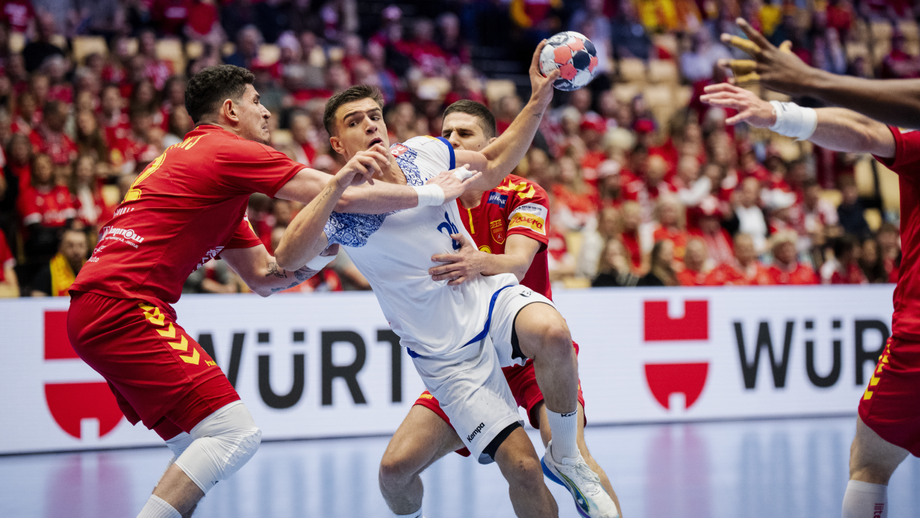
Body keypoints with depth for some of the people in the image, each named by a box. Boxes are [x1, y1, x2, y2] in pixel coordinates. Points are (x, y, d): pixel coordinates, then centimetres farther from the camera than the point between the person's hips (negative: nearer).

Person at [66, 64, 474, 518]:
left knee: (199, 447, 13)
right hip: (123, 308, -10)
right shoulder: (229, 151, -3)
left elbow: (264, 276, 26)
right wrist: (431, 192, 7)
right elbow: (343, 197, -5)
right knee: (235, 434, -15)